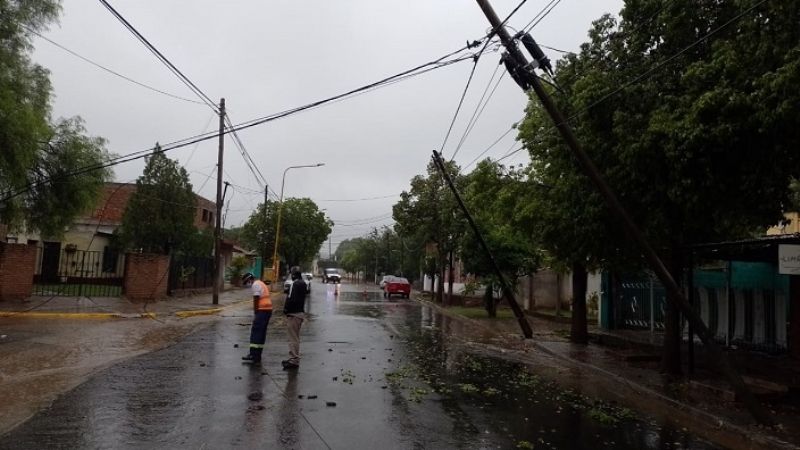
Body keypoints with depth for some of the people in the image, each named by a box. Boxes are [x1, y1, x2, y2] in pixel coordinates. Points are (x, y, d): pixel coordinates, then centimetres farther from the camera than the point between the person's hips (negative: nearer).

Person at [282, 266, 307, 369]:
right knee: (295, 337, 18)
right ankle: (294, 359, 26)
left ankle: (294, 360, -1)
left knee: (293, 338, -4)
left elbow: (291, 299, -24)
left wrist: (286, 309, -12)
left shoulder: (295, 284, -17)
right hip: (300, 312, 10)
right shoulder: (303, 283, 13)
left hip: (293, 313, -10)